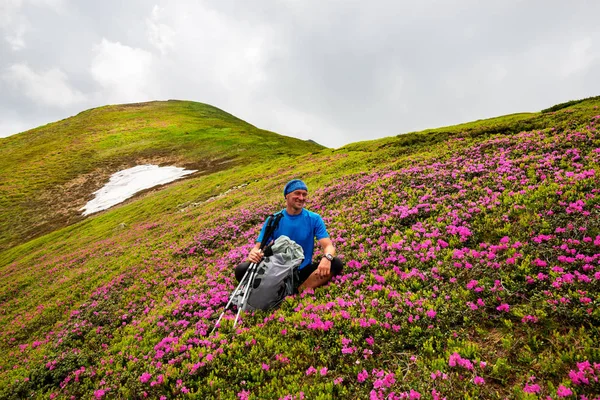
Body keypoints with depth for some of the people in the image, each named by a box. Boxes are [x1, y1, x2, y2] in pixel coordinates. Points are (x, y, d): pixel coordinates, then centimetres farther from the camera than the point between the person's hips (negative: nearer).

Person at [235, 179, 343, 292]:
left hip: (304, 271, 1)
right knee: (241, 269, -22)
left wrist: (327, 258, -35)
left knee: (336, 264, -25)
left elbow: (328, 246, -10)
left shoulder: (314, 219, -2)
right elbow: (258, 247, -4)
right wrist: (253, 254, -29)